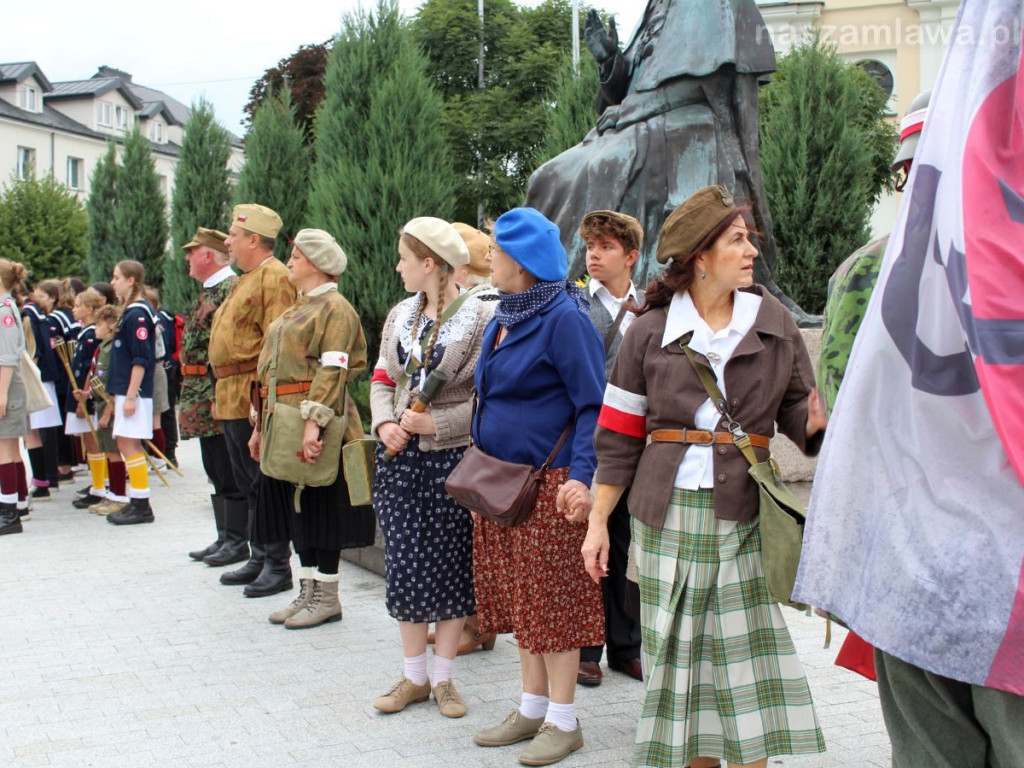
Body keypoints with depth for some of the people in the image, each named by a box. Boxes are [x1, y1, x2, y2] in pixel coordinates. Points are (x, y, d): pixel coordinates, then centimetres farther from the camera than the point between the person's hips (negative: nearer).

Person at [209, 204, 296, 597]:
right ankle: (259, 559, 24)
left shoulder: (275, 277, -13)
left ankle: (278, 566, 4)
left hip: (255, 398, -10)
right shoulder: (246, 281, 20)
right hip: (231, 400, 10)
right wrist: (225, 394, 18)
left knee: (265, 482, -4)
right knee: (248, 483, 15)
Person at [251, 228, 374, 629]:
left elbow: (332, 370, -19)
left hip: (312, 426, -9)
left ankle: (327, 597, 7)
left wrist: (314, 421, -27)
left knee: (320, 508, -2)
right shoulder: (295, 310, 20)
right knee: (296, 507, 11)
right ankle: (308, 592, 19)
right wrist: (262, 426, 19)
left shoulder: (334, 308, -9)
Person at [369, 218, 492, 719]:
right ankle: (413, 676, 20)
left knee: (450, 568, 5)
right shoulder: (399, 316, 10)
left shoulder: (481, 319, -9)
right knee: (404, 568, 6)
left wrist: (437, 423, -18)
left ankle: (443, 678, 19)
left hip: (452, 457, -5)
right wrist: (385, 423, -4)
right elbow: (382, 380, 14)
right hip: (401, 457, 5)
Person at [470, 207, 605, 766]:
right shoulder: (503, 319, 13)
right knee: (517, 596, 13)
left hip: (548, 484, -9)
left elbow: (592, 406, -16)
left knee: (552, 599, -1)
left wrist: (581, 477, -25)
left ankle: (563, 722, 11)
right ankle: (532, 709, 25)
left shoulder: (563, 318, -14)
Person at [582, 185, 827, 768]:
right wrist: (599, 521, 3)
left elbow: (801, 419, 7)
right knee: (678, 652, 6)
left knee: (746, 652, -2)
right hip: (668, 510, 0)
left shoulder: (774, 323, 6)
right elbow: (618, 436, 5)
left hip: (744, 513, 0)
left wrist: (820, 420, -17)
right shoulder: (651, 332, 3)